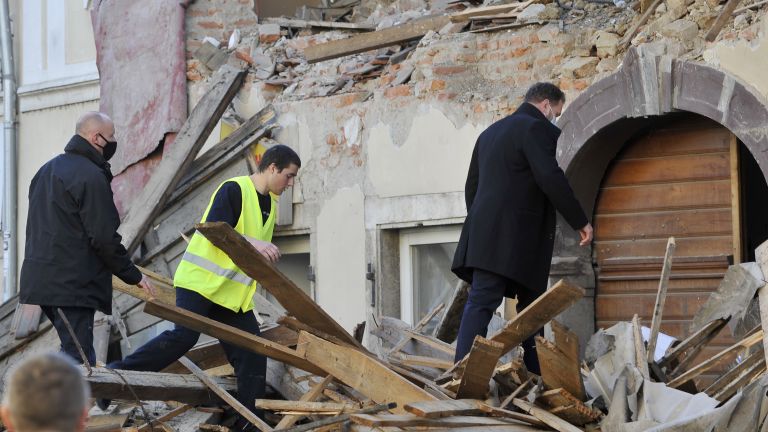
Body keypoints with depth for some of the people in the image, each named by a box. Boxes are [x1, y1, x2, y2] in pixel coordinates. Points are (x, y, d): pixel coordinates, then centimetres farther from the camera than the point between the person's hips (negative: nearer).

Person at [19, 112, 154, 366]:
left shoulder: (47, 171, 18)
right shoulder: (92, 176, -13)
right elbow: (104, 238, -16)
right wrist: (134, 276, -5)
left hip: (40, 278, 9)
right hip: (73, 285, -9)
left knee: (73, 352, 16)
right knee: (79, 357, -10)